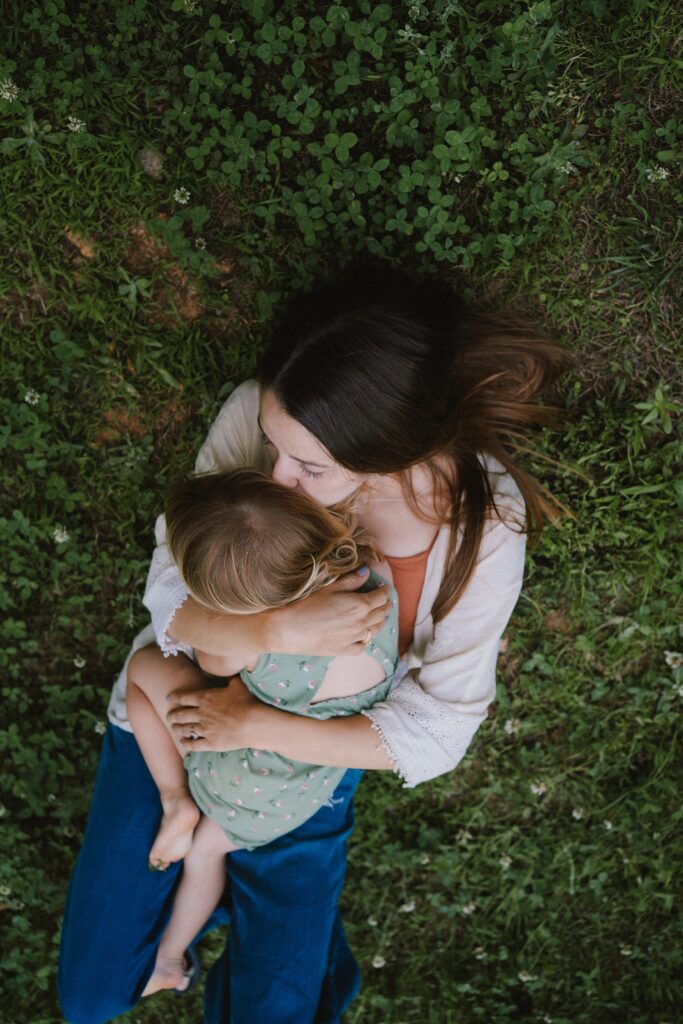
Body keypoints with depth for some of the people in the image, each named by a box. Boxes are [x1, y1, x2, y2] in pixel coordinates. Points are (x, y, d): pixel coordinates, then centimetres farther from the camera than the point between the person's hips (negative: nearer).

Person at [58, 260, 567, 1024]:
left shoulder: (484, 520, -29)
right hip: (172, 715, 1)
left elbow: (435, 731, -22)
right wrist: (281, 631, -43)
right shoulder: (257, 417, -29)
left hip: (312, 756, 0)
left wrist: (256, 727, -27)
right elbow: (170, 599, -23)